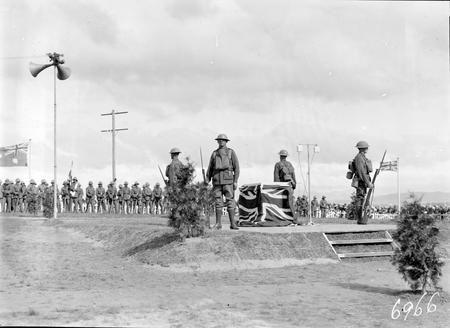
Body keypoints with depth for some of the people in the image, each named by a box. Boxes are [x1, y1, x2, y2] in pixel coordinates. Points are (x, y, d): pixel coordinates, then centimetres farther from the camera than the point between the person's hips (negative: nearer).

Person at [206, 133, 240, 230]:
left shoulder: (231, 152, 6)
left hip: (228, 179, -2)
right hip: (217, 180, 2)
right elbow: (210, 168, 14)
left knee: (230, 201, -4)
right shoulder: (214, 153, 13)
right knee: (218, 202, 2)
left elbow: (236, 167, 2)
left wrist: (236, 181, -6)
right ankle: (218, 223, 6)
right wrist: (207, 181, 4)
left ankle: (232, 224, -3)